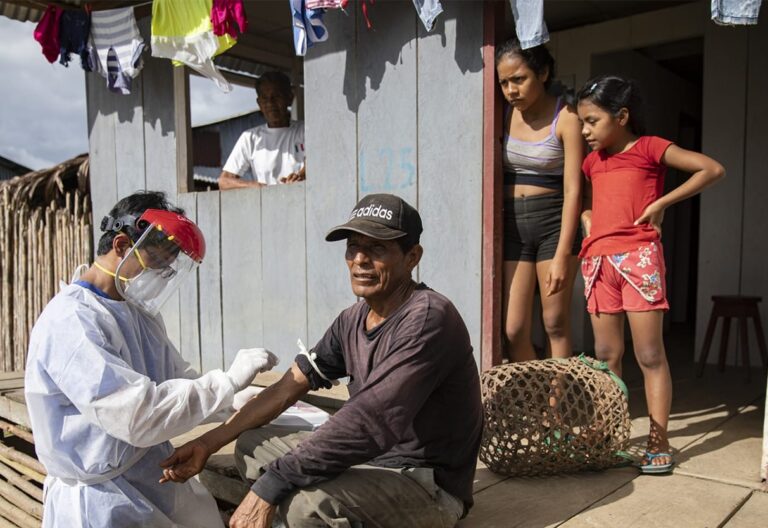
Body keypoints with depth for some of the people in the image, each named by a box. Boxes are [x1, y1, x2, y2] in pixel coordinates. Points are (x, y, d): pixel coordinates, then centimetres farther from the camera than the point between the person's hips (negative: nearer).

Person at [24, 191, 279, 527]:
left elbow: (180, 382, 9)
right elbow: (140, 416, -28)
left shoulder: (139, 313, 8)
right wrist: (229, 380, -21)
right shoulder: (71, 320, -21)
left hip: (158, 477, 8)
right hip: (102, 498, -8)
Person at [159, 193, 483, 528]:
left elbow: (371, 421, -32)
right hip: (370, 460, 8)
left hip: (429, 485, -8)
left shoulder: (428, 319, -23)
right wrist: (209, 443, 2)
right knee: (252, 447, 8)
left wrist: (270, 486, -30)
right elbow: (286, 388, 7)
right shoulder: (352, 321, 4)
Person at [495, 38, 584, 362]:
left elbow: (573, 190, -9)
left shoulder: (566, 117, -6)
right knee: (513, 330, 2)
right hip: (511, 225, 4)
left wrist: (562, 254, -15)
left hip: (553, 222, -3)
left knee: (555, 324, 4)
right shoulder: (505, 115, 7)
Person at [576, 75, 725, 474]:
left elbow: (712, 169, -4)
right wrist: (587, 218, 11)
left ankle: (659, 442, 5)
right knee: (606, 354, 8)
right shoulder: (592, 161, 17)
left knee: (650, 355, -2)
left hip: (638, 257, -5)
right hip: (598, 260, 6)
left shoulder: (650, 148, 2)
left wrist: (662, 203, -7)